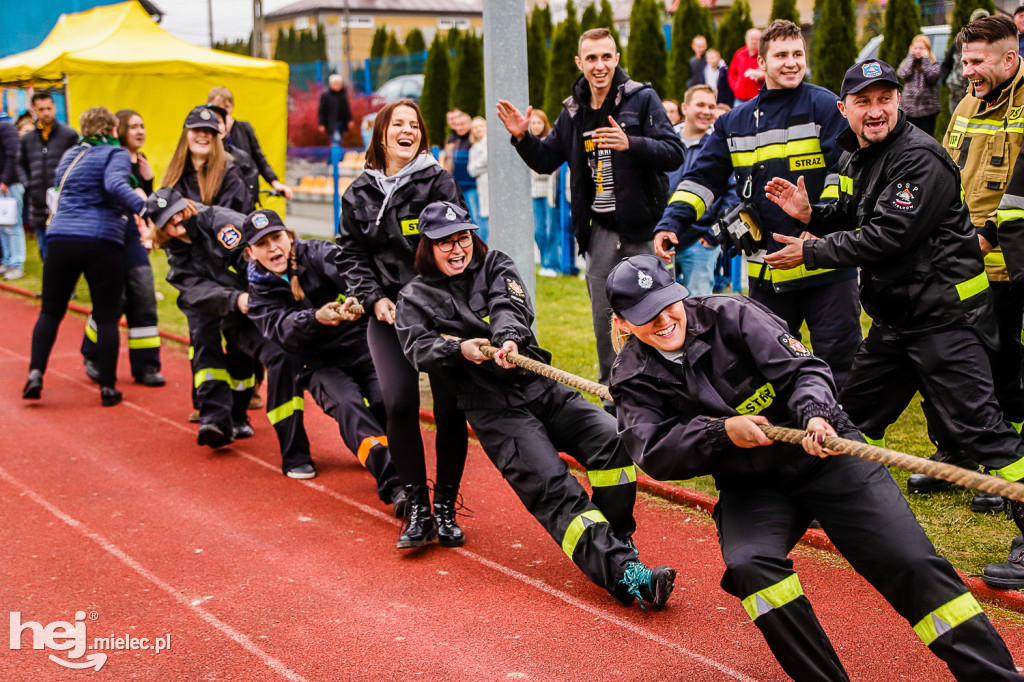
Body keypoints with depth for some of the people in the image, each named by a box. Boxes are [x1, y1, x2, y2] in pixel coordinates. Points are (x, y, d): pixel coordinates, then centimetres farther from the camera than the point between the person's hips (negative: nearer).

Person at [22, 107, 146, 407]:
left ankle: (36, 373, 3)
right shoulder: (116, 154, -1)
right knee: (107, 316, 3)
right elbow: (115, 185, -21)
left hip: (60, 239, 5)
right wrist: (143, 208, -33)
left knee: (51, 311, 15)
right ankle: (107, 388, 4)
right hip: (102, 243, -5)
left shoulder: (70, 155, 20)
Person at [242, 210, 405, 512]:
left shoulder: (317, 255, -1)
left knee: (385, 401, -27)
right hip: (320, 365, -1)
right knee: (347, 404, -29)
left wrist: (357, 298, -47)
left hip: (362, 346, 1)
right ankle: (394, 486, -44)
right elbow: (284, 330, -16)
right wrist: (316, 318, -38)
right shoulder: (261, 294, 4)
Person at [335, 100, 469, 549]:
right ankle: (417, 510, -4)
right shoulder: (359, 193, 11)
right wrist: (375, 297, -3)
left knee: (449, 407, -6)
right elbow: (350, 255, 12)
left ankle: (445, 508, 9)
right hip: (387, 313, 1)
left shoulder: (438, 182, 3)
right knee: (399, 403, -15)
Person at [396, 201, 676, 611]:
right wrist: (459, 349, -24)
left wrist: (509, 338, -26)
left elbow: (511, 307, -4)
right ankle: (621, 573, -33)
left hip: (542, 388, 3)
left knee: (611, 438, -21)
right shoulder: (414, 298, 13)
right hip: (493, 407, -3)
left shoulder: (495, 266, 17)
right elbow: (418, 349, -4)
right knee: (552, 487, -22)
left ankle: (617, 542, -5)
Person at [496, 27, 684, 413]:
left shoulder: (642, 99, -5)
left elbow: (674, 153, -14)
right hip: (601, 230, 5)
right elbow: (546, 161, 19)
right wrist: (523, 138, 0)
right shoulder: (574, 111, 11)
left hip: (643, 228, -5)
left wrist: (631, 143, -30)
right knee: (604, 318, 9)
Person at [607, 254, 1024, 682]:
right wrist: (722, 432, -27)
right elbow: (653, 453, -14)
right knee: (750, 565, -30)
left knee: (911, 563, -11)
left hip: (824, 457, -1)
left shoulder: (728, 314, -8)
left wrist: (815, 414, -31)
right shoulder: (634, 377, -1)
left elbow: (804, 369, -10)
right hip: (749, 487, 2)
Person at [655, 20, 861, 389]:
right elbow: (702, 178, 11)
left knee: (838, 360, 1)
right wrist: (672, 223, -5)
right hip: (766, 271, 4)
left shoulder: (825, 106, -1)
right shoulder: (735, 123, 12)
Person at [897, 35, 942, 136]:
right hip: (909, 107, 2)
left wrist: (925, 59, -9)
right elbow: (902, 74, -11)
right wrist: (911, 56, -4)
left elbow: (931, 77, -17)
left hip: (928, 109, -2)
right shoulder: (908, 62, 10)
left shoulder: (935, 64, 3)